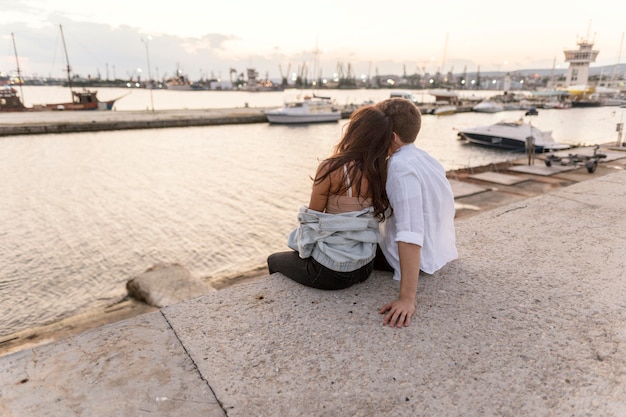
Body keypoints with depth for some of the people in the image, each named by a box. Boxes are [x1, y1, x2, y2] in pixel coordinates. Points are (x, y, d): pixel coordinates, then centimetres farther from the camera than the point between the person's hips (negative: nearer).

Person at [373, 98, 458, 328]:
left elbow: (410, 235, -35)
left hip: (418, 256, -9)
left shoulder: (400, 168, -26)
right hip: (439, 249, 9)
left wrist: (407, 298, -36)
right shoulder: (422, 156, 2)